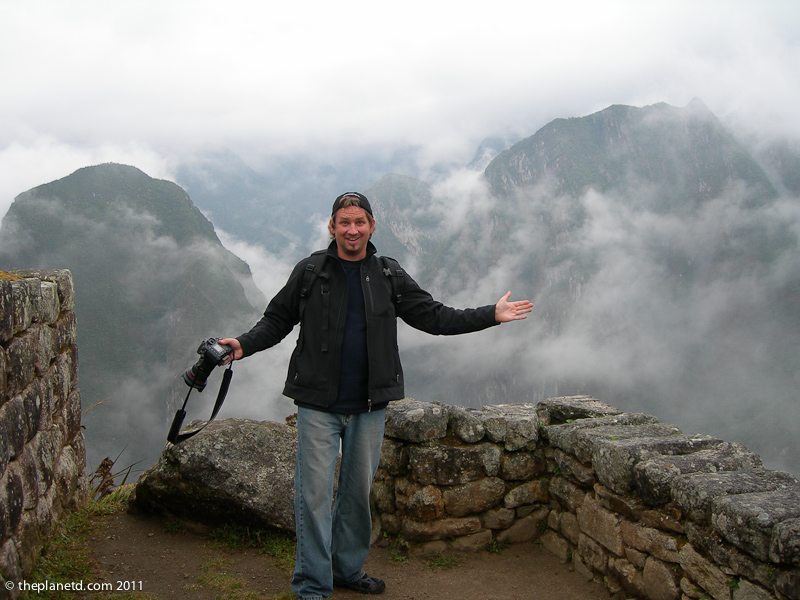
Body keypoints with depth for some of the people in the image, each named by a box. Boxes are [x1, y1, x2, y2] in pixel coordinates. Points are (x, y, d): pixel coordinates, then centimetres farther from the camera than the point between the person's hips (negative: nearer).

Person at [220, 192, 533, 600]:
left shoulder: (389, 276, 5)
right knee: (315, 493, -1)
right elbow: (277, 320, 3)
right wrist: (244, 345, -15)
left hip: (369, 405, 3)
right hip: (318, 404, -3)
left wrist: (491, 315, 1)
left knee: (358, 491, 14)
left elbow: (434, 316, 6)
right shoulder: (310, 271, -2)